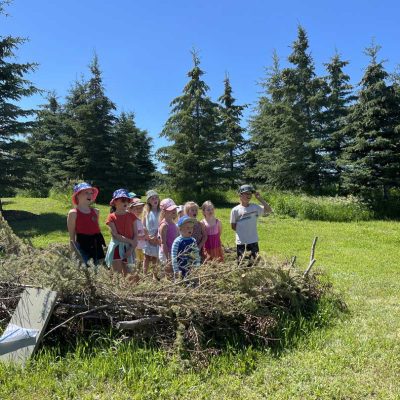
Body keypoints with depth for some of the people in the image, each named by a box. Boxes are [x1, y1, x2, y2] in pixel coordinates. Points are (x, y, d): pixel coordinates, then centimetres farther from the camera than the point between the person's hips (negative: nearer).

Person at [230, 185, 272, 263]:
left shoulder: (255, 207, 1)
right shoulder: (235, 210, -7)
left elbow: (269, 210, -6)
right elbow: (233, 226, 0)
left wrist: (260, 198, -9)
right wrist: (242, 231, -4)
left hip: (253, 241, 2)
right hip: (241, 242, -2)